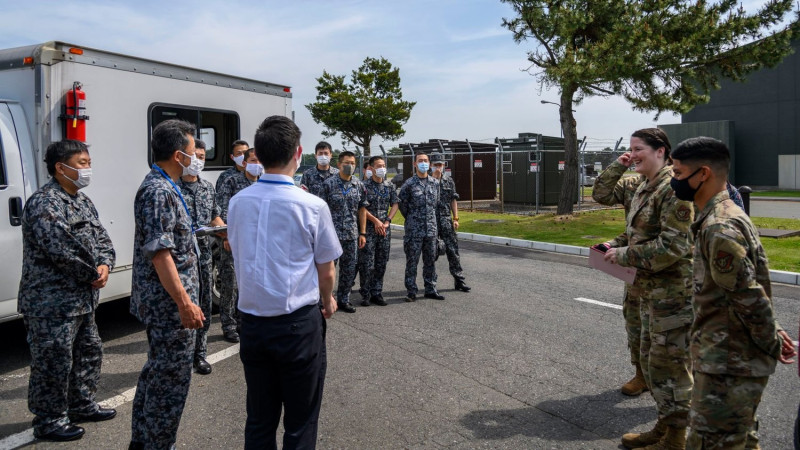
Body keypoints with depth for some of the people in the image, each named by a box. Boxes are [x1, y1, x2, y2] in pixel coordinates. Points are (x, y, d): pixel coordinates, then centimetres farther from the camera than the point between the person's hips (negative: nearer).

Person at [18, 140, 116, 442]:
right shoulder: (44, 203, -16)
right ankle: (49, 422, 14)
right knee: (54, 363, 0)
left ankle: (82, 405, 36)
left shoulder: (83, 202, 14)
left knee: (89, 352, 20)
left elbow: (102, 238, 14)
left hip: (82, 300, 10)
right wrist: (93, 274, -14)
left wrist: (105, 265, -7)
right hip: (52, 303, -10)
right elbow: (61, 249, -26)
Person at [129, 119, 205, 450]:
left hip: (162, 302, 11)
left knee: (157, 371, 21)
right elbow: (159, 252, -25)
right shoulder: (159, 192, -19)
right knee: (172, 377, -1)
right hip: (170, 302, -11)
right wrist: (185, 303, -25)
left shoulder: (162, 187, 13)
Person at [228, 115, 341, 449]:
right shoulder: (312, 206, -13)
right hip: (298, 324, -4)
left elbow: (240, 258, 11)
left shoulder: (237, 203, 0)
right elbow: (326, 272, -5)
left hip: (252, 321, 5)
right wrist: (328, 303, 16)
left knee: (258, 421, 17)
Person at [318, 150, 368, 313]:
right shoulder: (329, 184, -5)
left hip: (352, 234, 4)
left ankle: (343, 299, 23)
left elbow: (362, 210, 11)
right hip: (332, 233, -4)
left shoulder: (359, 185, 7)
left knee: (350, 268, 9)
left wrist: (362, 233, 7)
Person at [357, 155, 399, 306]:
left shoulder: (390, 185, 8)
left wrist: (387, 221, -5)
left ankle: (377, 293, 17)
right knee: (366, 264, -3)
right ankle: (365, 294, 8)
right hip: (368, 229, -4)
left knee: (381, 264, 8)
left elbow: (395, 205, 8)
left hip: (385, 230, 4)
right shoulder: (364, 185, -5)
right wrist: (376, 221, -13)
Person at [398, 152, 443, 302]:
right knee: (412, 261, 1)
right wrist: (411, 218, 7)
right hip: (414, 229, -4)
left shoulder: (435, 183, 8)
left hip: (431, 228, 4)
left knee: (430, 260, 10)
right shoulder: (409, 183, -6)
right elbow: (401, 204, 1)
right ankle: (411, 291, 8)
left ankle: (430, 289, 19)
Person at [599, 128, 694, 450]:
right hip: (651, 290, 10)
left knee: (669, 363, 1)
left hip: (674, 292, -10)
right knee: (650, 359, 18)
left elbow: (673, 245, -23)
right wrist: (617, 244, 5)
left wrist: (626, 255, -17)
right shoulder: (645, 188, 13)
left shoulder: (673, 189, -18)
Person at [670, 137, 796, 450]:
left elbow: (749, 298, -24)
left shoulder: (719, 229, -23)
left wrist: (772, 344, -10)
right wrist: (772, 334, 14)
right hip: (736, 360, 10)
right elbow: (749, 291, 16)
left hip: (728, 366, -10)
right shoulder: (728, 213, 11)